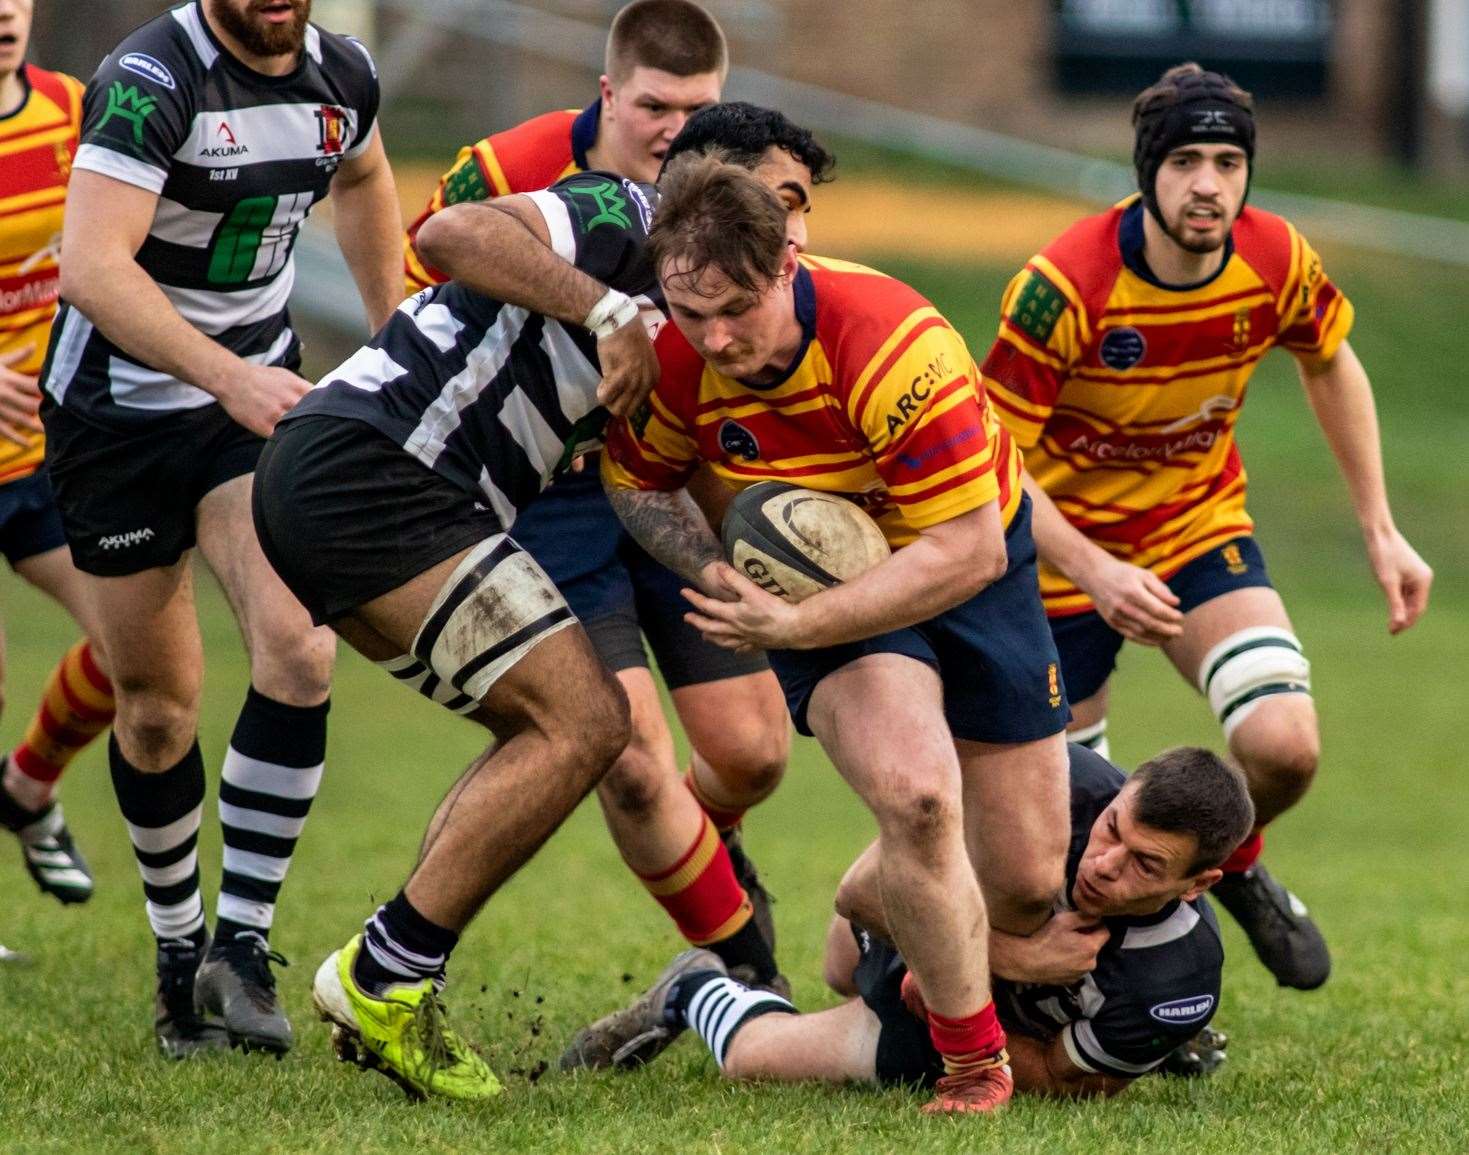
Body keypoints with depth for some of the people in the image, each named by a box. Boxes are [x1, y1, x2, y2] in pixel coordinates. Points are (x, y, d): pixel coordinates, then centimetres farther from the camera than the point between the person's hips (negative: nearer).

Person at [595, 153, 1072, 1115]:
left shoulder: (892, 344, -35)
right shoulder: (676, 360, -21)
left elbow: (967, 550, -32)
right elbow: (637, 485, 2)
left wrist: (796, 626, -34)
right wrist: (720, 574, -18)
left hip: (967, 572, -1)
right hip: (814, 577, 1)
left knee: (1028, 890, 4)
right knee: (917, 795, -30)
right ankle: (973, 1060, -11)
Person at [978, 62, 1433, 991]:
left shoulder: (1277, 260, -15)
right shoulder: (1065, 287, -28)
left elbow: (1331, 366, 8)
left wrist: (1381, 532, 6)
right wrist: (1094, 574, -35)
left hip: (1202, 525, 3)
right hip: (1067, 548, -3)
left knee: (1283, 744, -19)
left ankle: (1235, 865, 15)